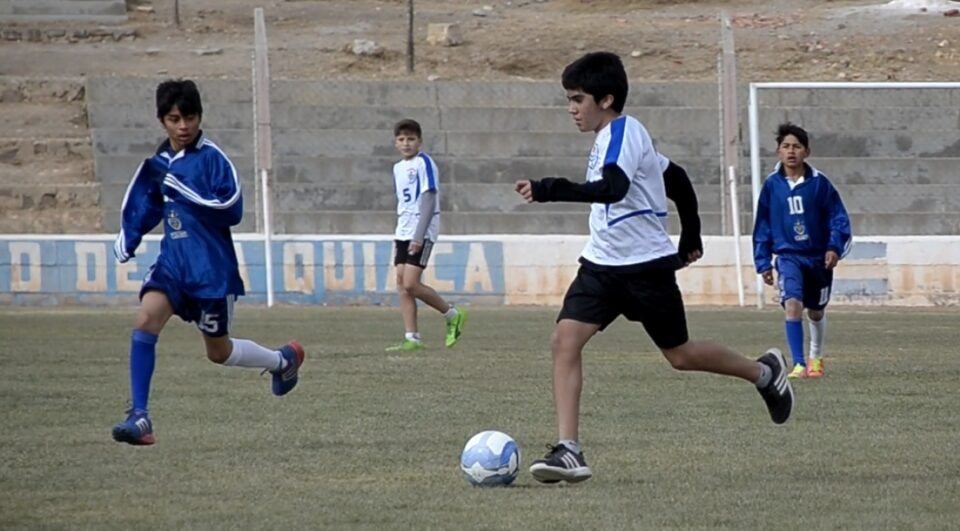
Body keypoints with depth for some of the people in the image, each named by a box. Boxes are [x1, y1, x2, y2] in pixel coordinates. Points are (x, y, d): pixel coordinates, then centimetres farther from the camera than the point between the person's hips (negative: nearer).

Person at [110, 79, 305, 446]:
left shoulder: (211, 158, -10)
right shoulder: (158, 163, 8)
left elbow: (232, 208, -19)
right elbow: (146, 208, 24)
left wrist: (182, 190, -25)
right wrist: (127, 240, 9)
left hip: (212, 267, -5)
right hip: (173, 262, 5)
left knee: (219, 352, 9)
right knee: (145, 320, -21)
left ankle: (283, 360, 40)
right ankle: (139, 417, -21)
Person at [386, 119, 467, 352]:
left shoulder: (424, 163, -10)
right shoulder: (398, 168, 15)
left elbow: (429, 201, -15)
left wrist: (419, 236, -21)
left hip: (422, 232, -8)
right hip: (404, 232, 8)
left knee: (411, 284, -15)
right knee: (402, 284, 1)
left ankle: (452, 315, 3)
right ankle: (412, 338, 3)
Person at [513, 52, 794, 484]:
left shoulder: (623, 131, -15)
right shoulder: (616, 136, 14)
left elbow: (613, 188, -35)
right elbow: (676, 178, 26)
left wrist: (548, 190, -43)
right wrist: (690, 236, 33)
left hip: (645, 265, -9)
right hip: (602, 264, 9)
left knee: (679, 355, 5)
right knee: (564, 340, -12)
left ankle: (764, 372, 32)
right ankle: (569, 451, -17)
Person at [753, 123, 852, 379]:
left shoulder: (819, 183, -7)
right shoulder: (772, 185, -4)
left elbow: (838, 217, -3)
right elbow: (763, 225, 4)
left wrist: (834, 247, -16)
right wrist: (763, 261, 3)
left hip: (819, 257, 1)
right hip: (789, 257, -1)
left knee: (816, 312, 16)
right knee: (792, 304, -23)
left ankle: (816, 357, 42)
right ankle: (799, 364, -22)